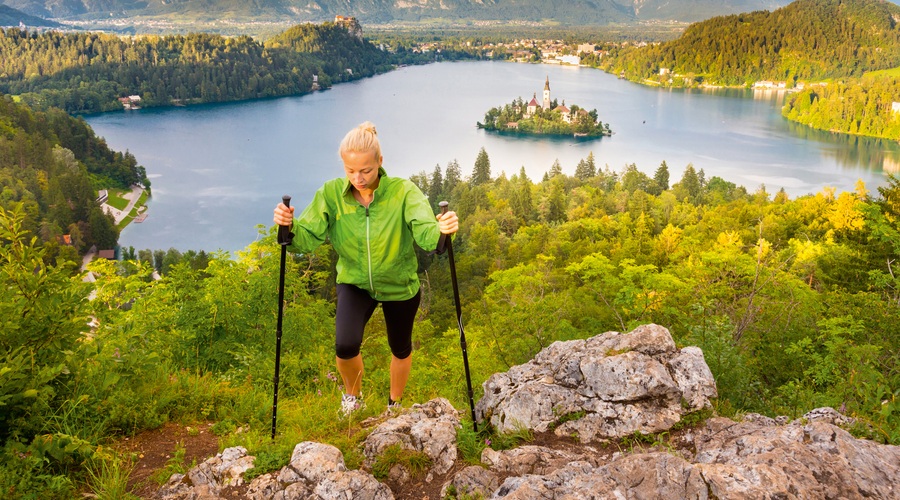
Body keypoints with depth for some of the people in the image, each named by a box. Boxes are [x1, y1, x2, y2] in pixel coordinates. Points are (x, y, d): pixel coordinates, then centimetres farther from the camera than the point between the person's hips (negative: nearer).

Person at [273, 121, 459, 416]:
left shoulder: (403, 192, -26)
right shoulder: (331, 194, -19)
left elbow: (425, 232, -38)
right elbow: (307, 238, -24)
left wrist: (441, 231, -61)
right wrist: (289, 227, -46)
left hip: (400, 286, 0)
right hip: (355, 282, 0)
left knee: (400, 349, 19)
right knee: (345, 346, -21)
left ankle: (395, 404, 53)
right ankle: (352, 395, 17)